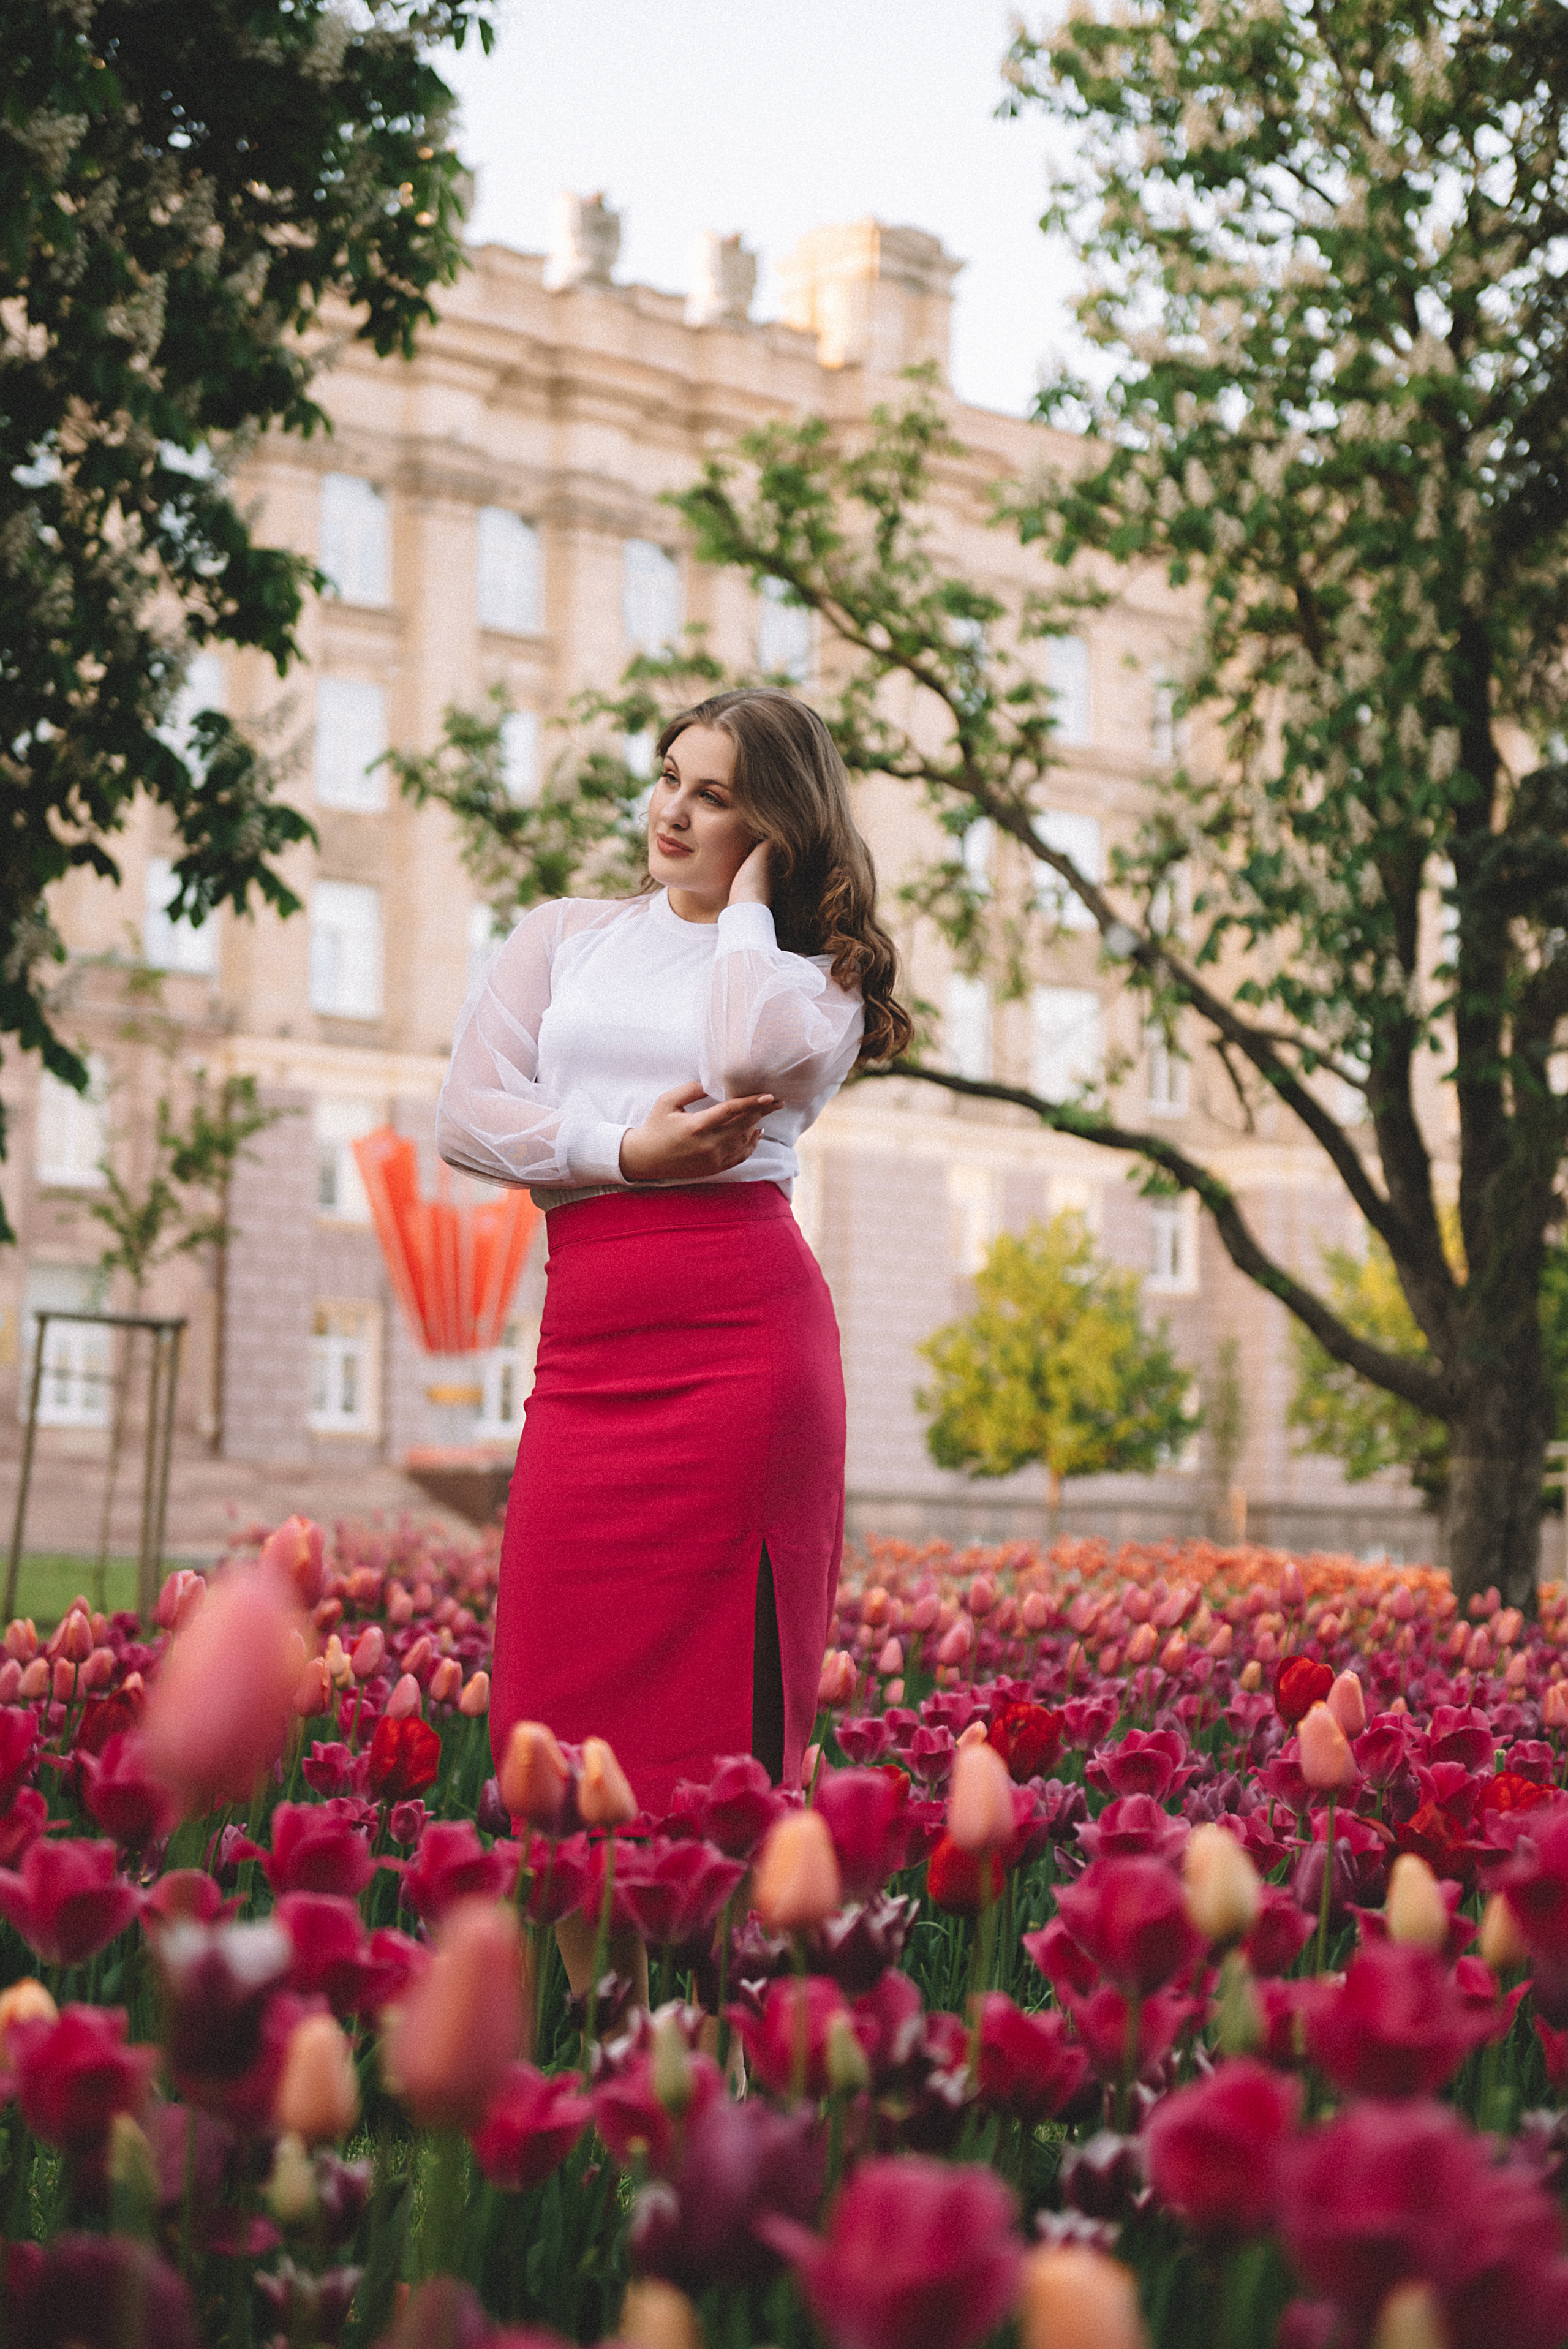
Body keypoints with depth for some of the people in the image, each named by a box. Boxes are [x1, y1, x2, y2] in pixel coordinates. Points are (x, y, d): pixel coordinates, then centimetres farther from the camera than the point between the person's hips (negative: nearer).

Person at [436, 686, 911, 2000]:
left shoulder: (816, 973, 11)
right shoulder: (565, 937, 20)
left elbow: (744, 1061, -14)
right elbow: (468, 1115, 8)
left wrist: (748, 900, 2)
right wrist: (620, 1151, -7)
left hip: (739, 1326, -3)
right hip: (587, 1336, 3)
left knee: (718, 1691, -6)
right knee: (569, 1694, -1)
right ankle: (593, 2012, 9)